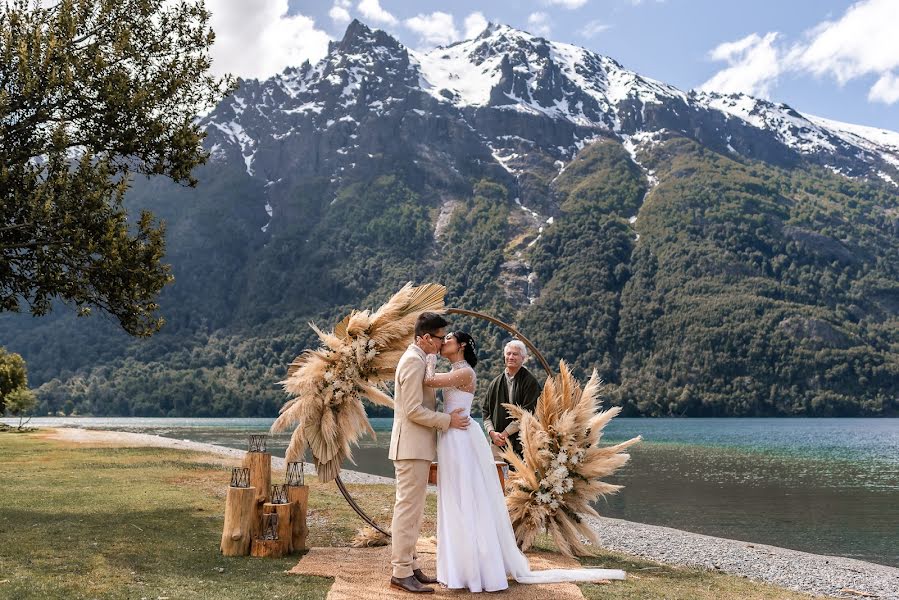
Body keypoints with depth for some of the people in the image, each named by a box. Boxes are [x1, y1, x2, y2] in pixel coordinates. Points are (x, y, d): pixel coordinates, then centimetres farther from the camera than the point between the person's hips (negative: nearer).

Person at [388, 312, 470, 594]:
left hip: (416, 447, 11)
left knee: (411, 509, 13)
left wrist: (445, 417, 15)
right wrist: (448, 420, -14)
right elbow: (413, 410, -21)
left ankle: (409, 565, 20)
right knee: (408, 509, -7)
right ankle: (401, 572, -2)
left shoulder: (416, 358, 16)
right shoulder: (414, 361, -16)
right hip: (412, 447, -11)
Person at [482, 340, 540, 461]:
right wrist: (491, 432, -3)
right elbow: (485, 410, 14)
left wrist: (506, 433, -10)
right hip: (497, 442, 4)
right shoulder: (496, 383, 13)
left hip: (520, 442, -4)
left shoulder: (530, 382, -1)